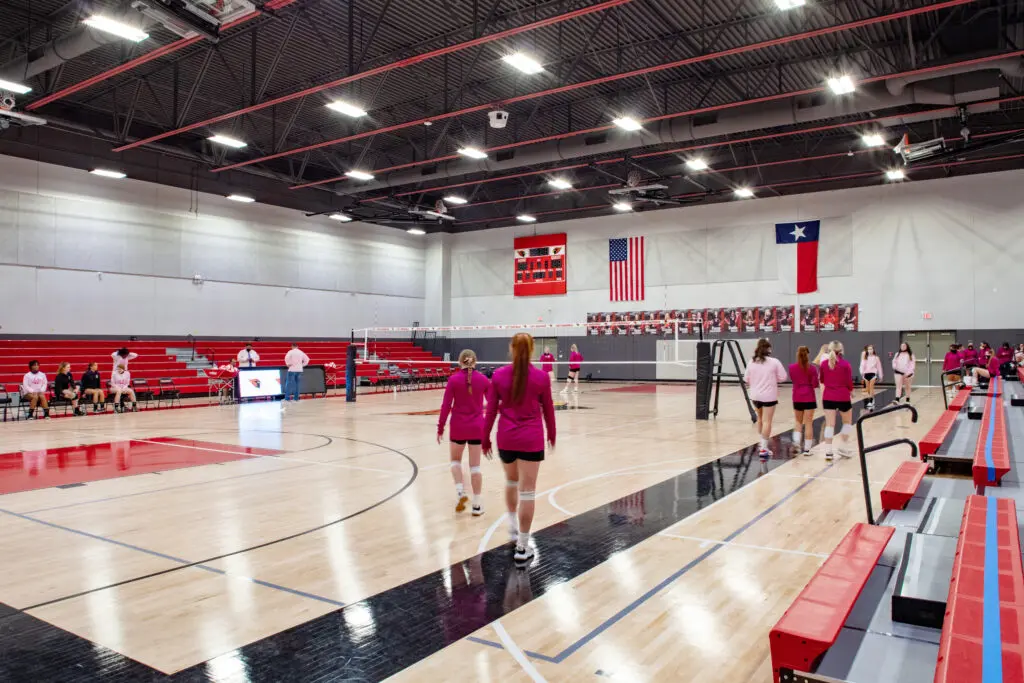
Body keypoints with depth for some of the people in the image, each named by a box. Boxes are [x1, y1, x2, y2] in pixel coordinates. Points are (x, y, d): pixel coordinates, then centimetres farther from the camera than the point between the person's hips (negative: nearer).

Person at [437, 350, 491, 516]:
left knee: (455, 460, 21)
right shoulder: (483, 379, -3)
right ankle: (477, 505, 11)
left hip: (458, 427, -1)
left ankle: (460, 492, 2)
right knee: (475, 465, 8)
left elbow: (446, 406, -9)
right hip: (477, 427, 1)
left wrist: (440, 428, 0)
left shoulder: (453, 380, -8)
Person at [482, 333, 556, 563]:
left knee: (511, 481, 27)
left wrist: (486, 437, 11)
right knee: (527, 491, 3)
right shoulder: (541, 377, -5)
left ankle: (512, 523, 37)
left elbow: (491, 410, 0)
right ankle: (522, 546, 7)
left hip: (506, 438, 2)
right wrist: (551, 434, 21)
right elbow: (548, 410, 5)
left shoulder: (499, 375, -3)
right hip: (532, 439, -2)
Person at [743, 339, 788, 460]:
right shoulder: (774, 362, -9)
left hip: (755, 396, 4)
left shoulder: (752, 362, 0)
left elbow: (746, 380, 4)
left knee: (760, 418, 23)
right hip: (769, 396, -4)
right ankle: (763, 449, -4)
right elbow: (782, 377, -8)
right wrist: (772, 379, 11)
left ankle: (762, 444, 31)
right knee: (767, 421, -2)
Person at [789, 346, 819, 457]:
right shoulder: (812, 368, -10)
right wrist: (818, 384, 11)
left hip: (797, 398, 2)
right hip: (809, 398, -2)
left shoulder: (792, 367, -3)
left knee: (799, 422, 18)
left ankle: (796, 442, 0)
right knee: (808, 423, 4)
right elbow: (815, 384, -9)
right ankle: (807, 449, 4)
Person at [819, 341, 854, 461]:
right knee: (847, 422, 19)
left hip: (828, 397, 2)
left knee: (829, 424, 5)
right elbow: (849, 382, -8)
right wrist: (851, 391, 11)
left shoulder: (824, 364, -1)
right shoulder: (845, 364, -10)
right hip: (843, 397, -2)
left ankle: (828, 451, 1)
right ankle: (843, 448, 18)